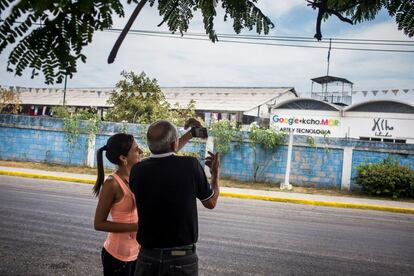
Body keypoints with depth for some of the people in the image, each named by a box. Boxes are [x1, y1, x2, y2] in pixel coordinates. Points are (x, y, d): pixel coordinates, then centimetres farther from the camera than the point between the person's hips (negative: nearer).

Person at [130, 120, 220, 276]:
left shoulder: (138, 170, -10)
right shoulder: (191, 165, -16)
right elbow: (211, 203, -1)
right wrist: (215, 172, 16)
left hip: (148, 257, 2)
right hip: (183, 258, -1)